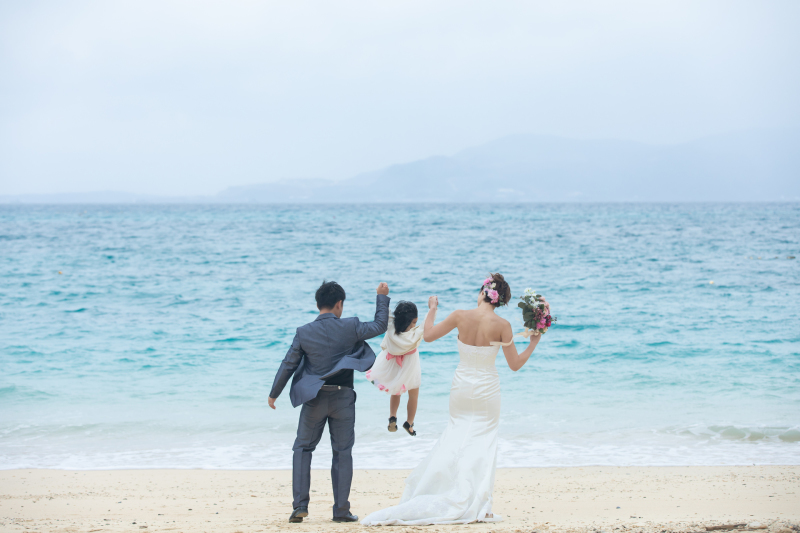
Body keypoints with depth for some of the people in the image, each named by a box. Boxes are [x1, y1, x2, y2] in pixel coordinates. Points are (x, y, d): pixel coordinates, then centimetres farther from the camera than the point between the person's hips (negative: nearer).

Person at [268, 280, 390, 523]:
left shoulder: (304, 332, -5)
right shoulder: (350, 327, -8)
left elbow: (288, 365, 1)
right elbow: (379, 326, 5)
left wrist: (274, 394, 13)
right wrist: (382, 297, 17)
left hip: (314, 399, 0)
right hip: (343, 398, 0)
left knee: (302, 448, 13)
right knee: (342, 452, 8)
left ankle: (300, 505, 2)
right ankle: (341, 510, 8)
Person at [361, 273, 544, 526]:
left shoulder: (460, 316, -10)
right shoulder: (502, 325, -14)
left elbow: (428, 335, 2)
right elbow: (515, 364, -8)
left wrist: (432, 309, 17)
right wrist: (534, 343, 6)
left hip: (461, 387, 2)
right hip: (486, 390, -2)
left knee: (456, 437, 16)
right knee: (482, 442, 8)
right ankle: (476, 505, 8)